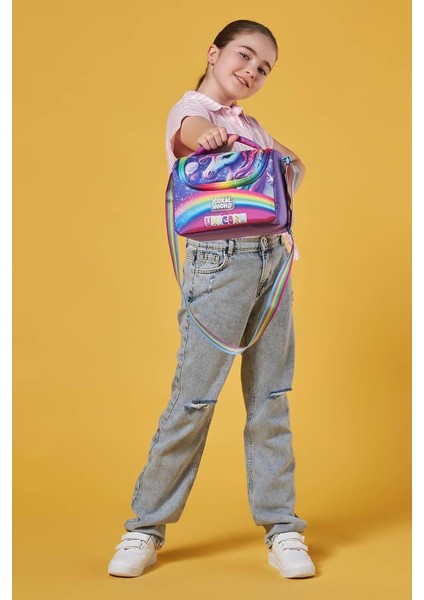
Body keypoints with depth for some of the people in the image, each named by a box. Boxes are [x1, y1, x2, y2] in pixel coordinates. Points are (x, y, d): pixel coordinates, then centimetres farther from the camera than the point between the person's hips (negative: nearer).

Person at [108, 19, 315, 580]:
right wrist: (211, 138, -47)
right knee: (194, 397, -6)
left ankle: (281, 529, 13)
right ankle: (146, 528, 8)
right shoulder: (191, 107, 0)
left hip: (272, 256, 7)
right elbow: (196, 131, -23)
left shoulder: (248, 122, 20)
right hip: (220, 259, -6)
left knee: (271, 397, 6)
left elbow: (295, 163, 28)